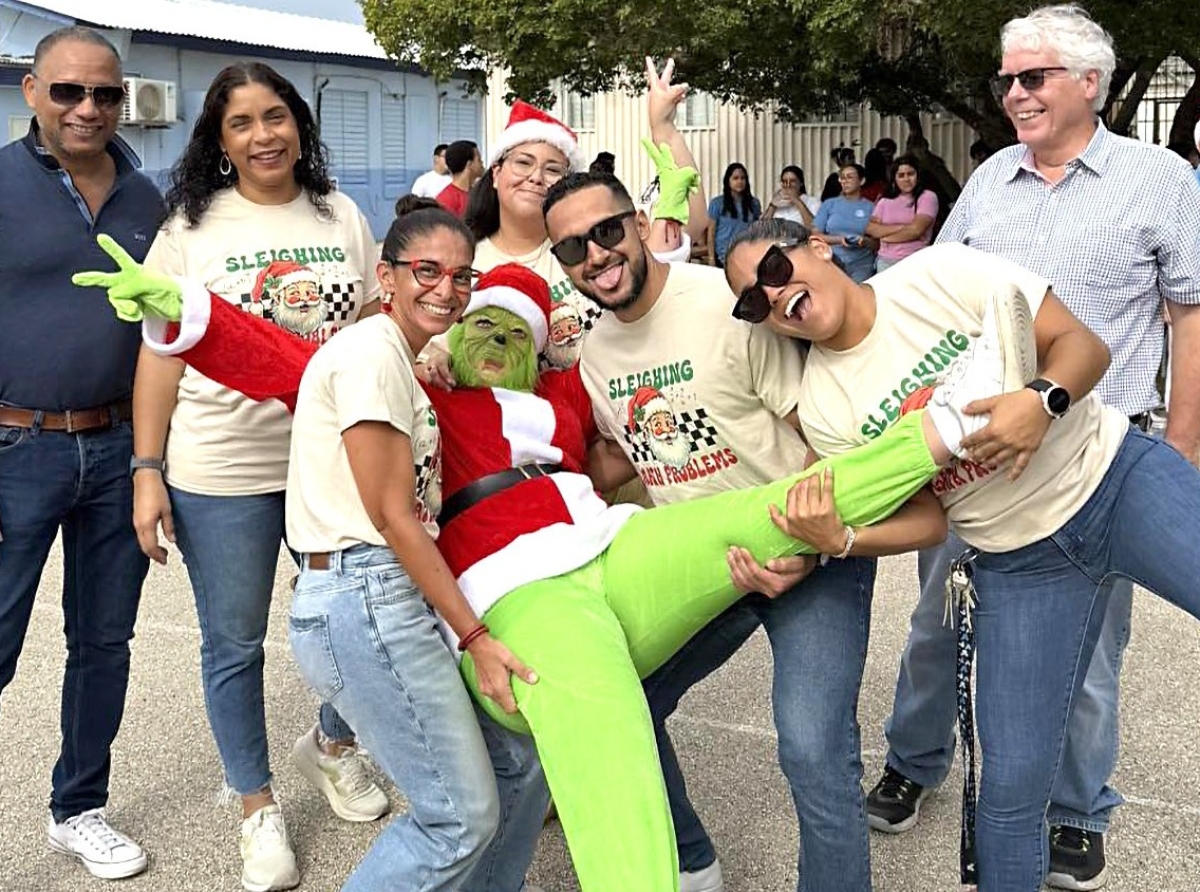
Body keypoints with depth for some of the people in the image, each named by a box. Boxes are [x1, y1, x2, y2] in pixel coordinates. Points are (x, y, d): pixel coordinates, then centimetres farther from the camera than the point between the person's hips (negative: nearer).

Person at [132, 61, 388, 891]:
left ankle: (332, 745, 42)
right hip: (221, 472, -2)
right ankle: (258, 806, 28)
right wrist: (147, 471, -6)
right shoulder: (191, 226, -2)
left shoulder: (343, 216, 6)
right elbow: (162, 352, -2)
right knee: (234, 643, 8)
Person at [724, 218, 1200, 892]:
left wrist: (1042, 400, -29)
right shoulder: (822, 406, -4)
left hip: (1116, 475, -1)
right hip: (1017, 562, 1)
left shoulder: (942, 273, -10)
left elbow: (1084, 345, -8)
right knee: (1012, 783, 0)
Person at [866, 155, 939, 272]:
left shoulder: (928, 197, 2)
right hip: (885, 261, 3)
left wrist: (885, 235, 1)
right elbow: (871, 229, 3)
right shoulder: (885, 201, 14)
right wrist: (900, 227, -8)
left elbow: (916, 229, -8)